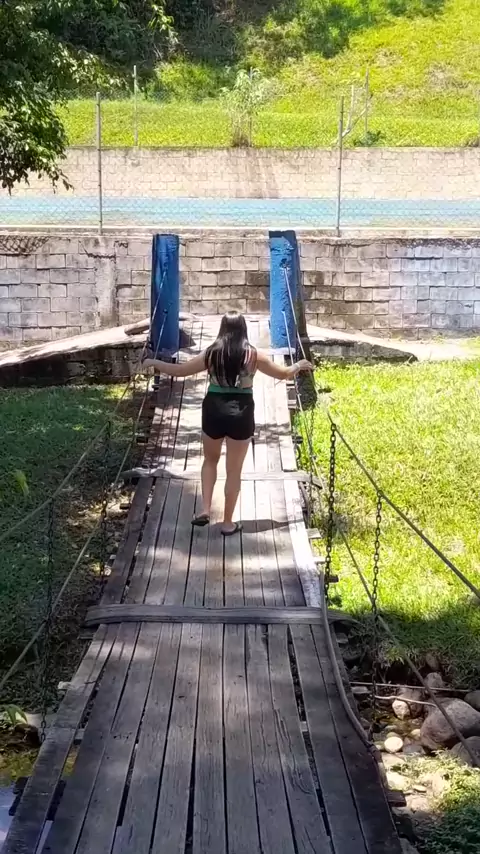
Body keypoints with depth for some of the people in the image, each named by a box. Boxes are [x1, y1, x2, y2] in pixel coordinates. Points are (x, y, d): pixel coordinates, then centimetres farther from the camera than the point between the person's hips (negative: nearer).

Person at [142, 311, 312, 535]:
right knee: (234, 470, 10)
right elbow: (283, 374, 6)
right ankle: (228, 523, 17)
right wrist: (299, 366, 27)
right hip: (241, 414, -1)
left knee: (210, 460, 25)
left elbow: (178, 370, 5)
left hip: (213, 411, 1)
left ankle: (205, 509, 12)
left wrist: (153, 362, 20)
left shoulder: (211, 353, -2)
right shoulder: (253, 355, -4)